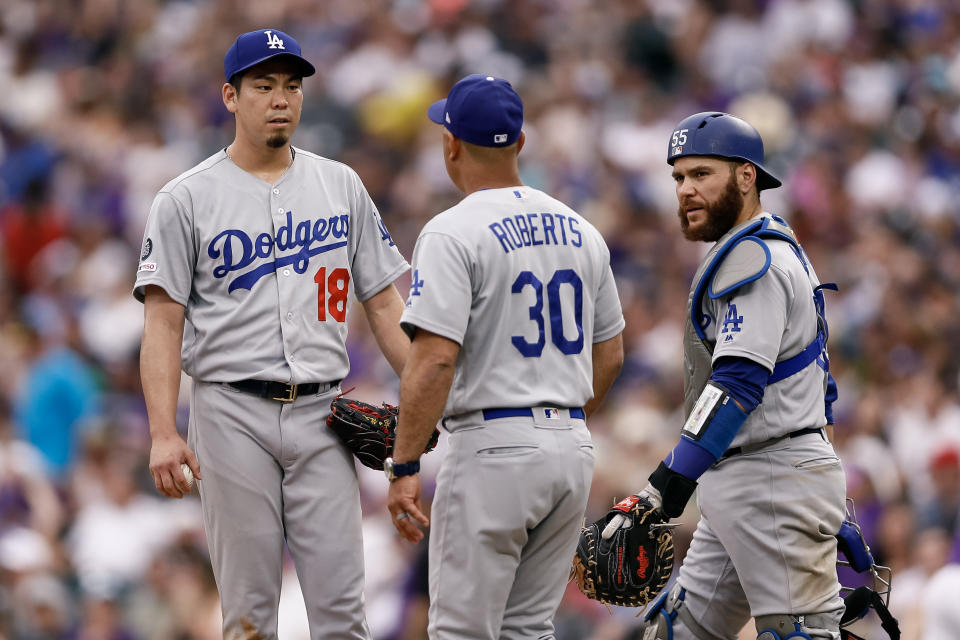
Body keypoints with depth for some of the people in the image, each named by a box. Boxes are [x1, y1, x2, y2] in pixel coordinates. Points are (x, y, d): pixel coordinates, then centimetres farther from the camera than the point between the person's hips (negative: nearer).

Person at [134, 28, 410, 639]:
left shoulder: (340, 185, 11)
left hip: (321, 416, 3)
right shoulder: (187, 199, 1)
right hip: (234, 416, -3)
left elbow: (383, 301, 13)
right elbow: (164, 322, -3)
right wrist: (164, 434, -14)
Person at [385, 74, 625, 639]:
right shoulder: (580, 231, 12)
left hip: (494, 448, -7)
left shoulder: (454, 233, -11)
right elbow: (610, 354, 18)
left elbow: (434, 360, -18)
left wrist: (404, 468, -16)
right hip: (573, 452, 7)